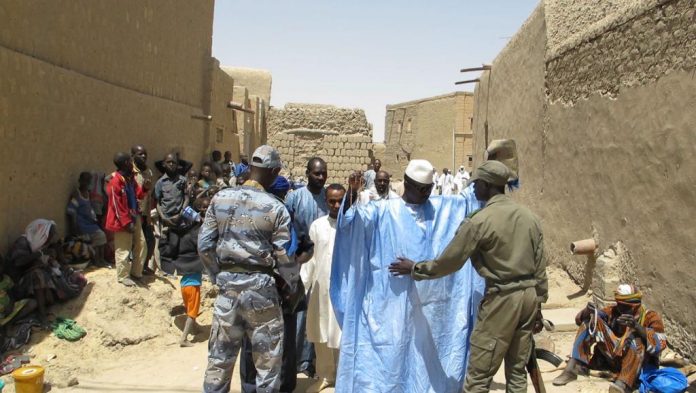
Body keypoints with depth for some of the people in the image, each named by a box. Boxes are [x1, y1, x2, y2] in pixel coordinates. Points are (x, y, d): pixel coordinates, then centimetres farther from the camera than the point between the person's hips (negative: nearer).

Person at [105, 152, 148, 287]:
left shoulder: (130, 178, 8)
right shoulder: (115, 181, -18)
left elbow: (138, 195, 15)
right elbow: (116, 205, -19)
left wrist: (145, 188, -7)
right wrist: (126, 222, -19)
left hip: (135, 217, 9)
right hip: (122, 220, -9)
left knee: (141, 245, 13)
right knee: (124, 249, 1)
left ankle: (136, 272, 26)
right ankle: (123, 276, 14)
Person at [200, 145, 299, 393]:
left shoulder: (220, 199, 0)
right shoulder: (276, 208, -10)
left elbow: (204, 244, 2)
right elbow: (284, 256, -8)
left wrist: (219, 276, 15)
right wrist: (292, 284, 10)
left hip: (228, 283, 4)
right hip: (260, 285, -4)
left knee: (220, 356, 15)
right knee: (267, 358, 11)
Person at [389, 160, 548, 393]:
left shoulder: (479, 221, -13)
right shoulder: (529, 217, 7)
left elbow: (448, 262, -9)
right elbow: (540, 267, 10)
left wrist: (414, 269, 5)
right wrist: (538, 305, 18)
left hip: (502, 298, -7)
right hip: (529, 295, 7)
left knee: (479, 374, 1)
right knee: (517, 370, 16)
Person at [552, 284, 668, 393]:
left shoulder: (650, 317, -6)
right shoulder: (613, 311, 3)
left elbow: (660, 344, -24)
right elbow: (580, 319, -2)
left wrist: (636, 326, -38)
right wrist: (587, 311, -26)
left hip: (639, 364, -4)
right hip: (611, 358, 4)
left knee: (636, 340, -35)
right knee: (589, 322, -10)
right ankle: (574, 367, -25)